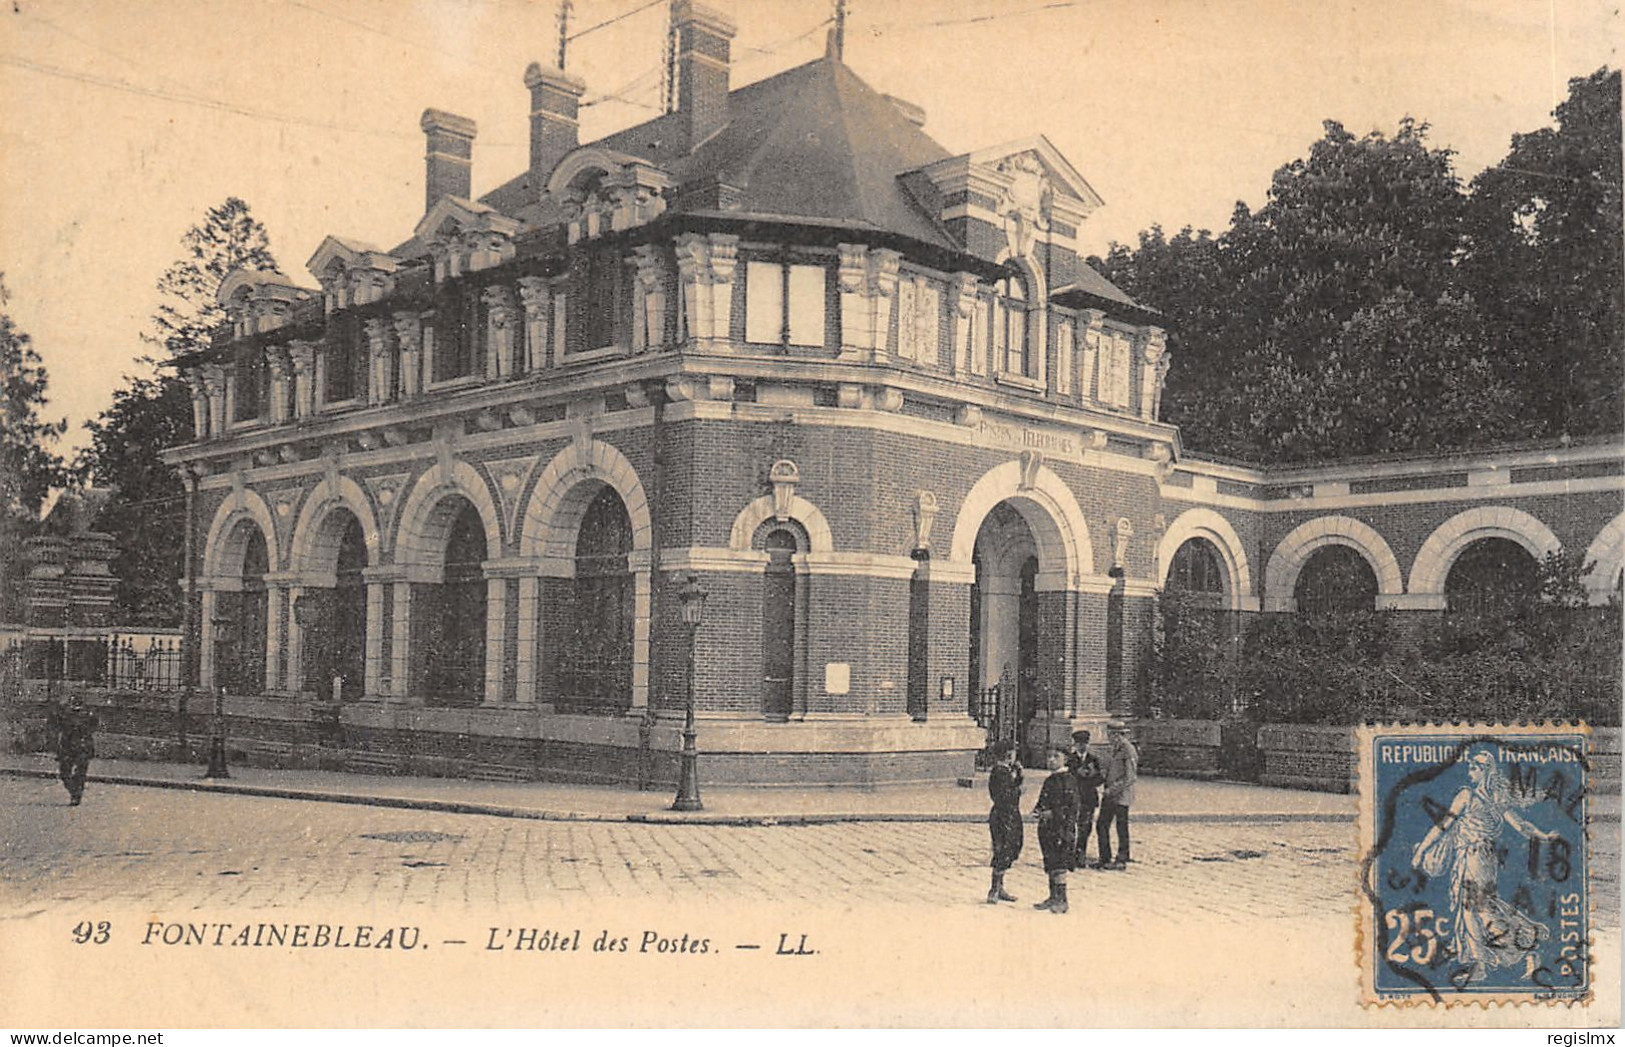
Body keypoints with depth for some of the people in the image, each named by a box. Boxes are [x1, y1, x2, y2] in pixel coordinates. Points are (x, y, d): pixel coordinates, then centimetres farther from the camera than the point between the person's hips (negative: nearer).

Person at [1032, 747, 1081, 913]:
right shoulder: (1049, 780, 16)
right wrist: (1038, 811, 5)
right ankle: (1053, 897, 19)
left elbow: (1072, 807, -15)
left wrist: (1052, 814, -20)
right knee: (1050, 864, 12)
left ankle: (1061, 900, -5)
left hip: (1062, 826, -9)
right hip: (1047, 828, 9)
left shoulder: (1068, 780, -10)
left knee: (1059, 864, -9)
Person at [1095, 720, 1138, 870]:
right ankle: (1105, 859, 18)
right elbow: (1104, 767, 22)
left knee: (1122, 828, 1)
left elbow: (1130, 778, -18)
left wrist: (1113, 789, -18)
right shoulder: (1112, 750, 12)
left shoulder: (1128, 751, -15)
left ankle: (1122, 861, 10)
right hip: (1109, 795, 9)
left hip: (1121, 796, -9)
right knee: (1101, 825, 9)